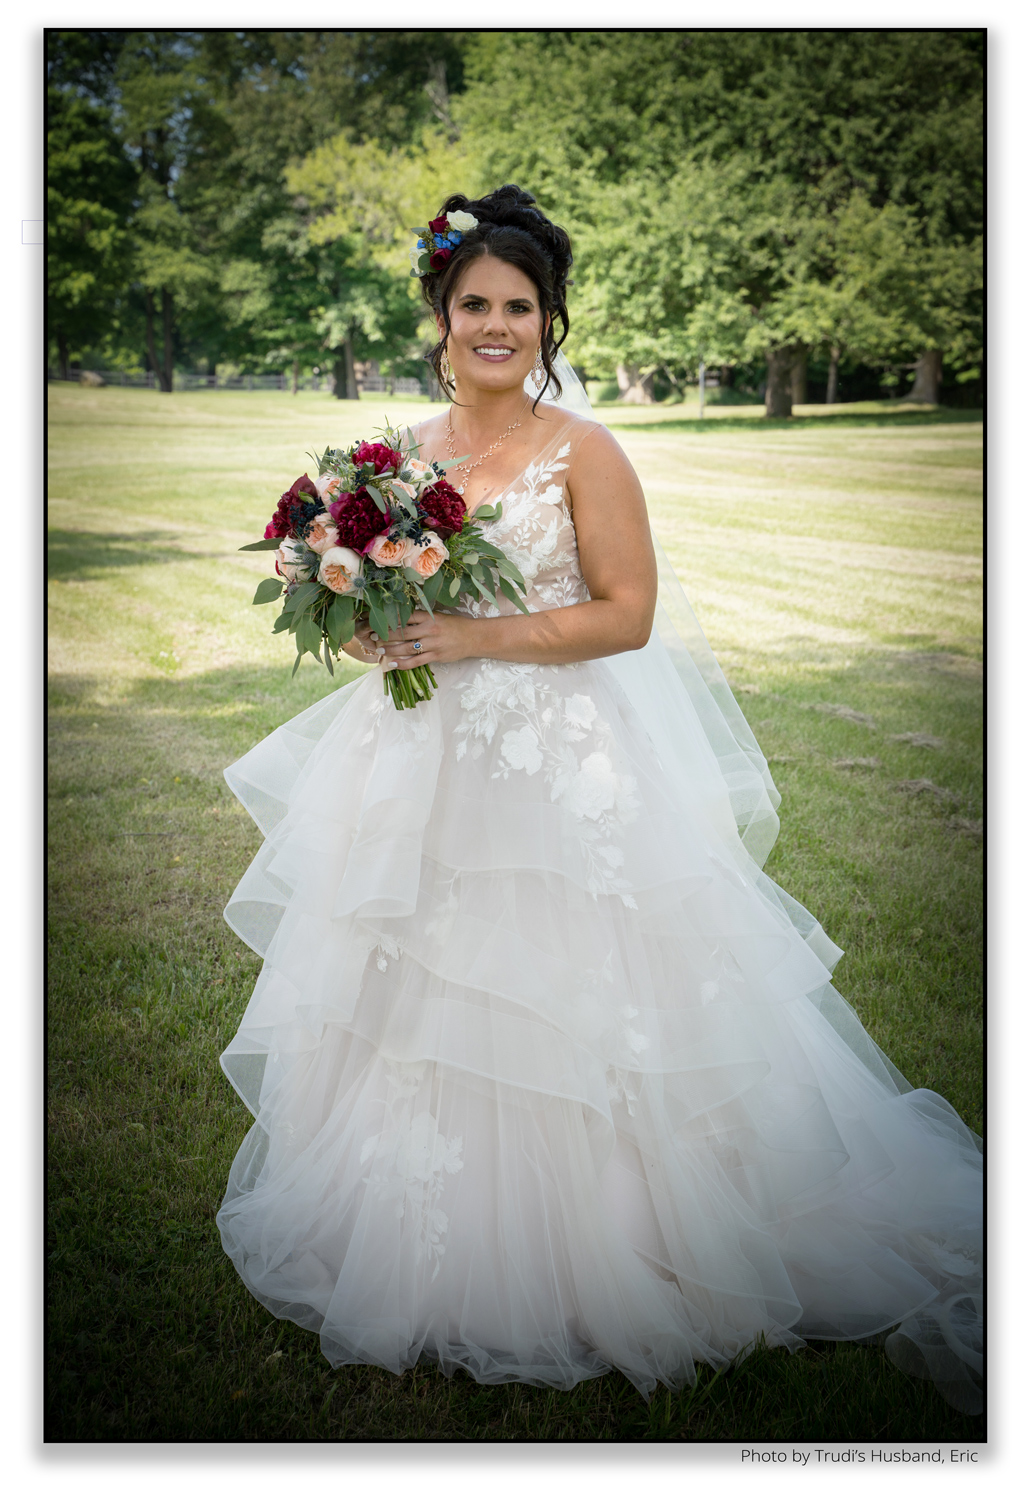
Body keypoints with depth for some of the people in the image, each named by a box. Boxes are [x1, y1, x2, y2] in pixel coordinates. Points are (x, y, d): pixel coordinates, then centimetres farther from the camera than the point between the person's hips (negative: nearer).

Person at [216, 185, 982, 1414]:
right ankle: (433, 1240, 33)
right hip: (427, 759, 6)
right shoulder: (410, 450, 9)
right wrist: (373, 631, -4)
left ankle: (566, 1258, 23)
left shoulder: (581, 450, -7)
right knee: (417, 1001, 12)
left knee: (554, 1004, 1)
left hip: (563, 761, -5)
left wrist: (475, 639, -18)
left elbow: (628, 613, -11)